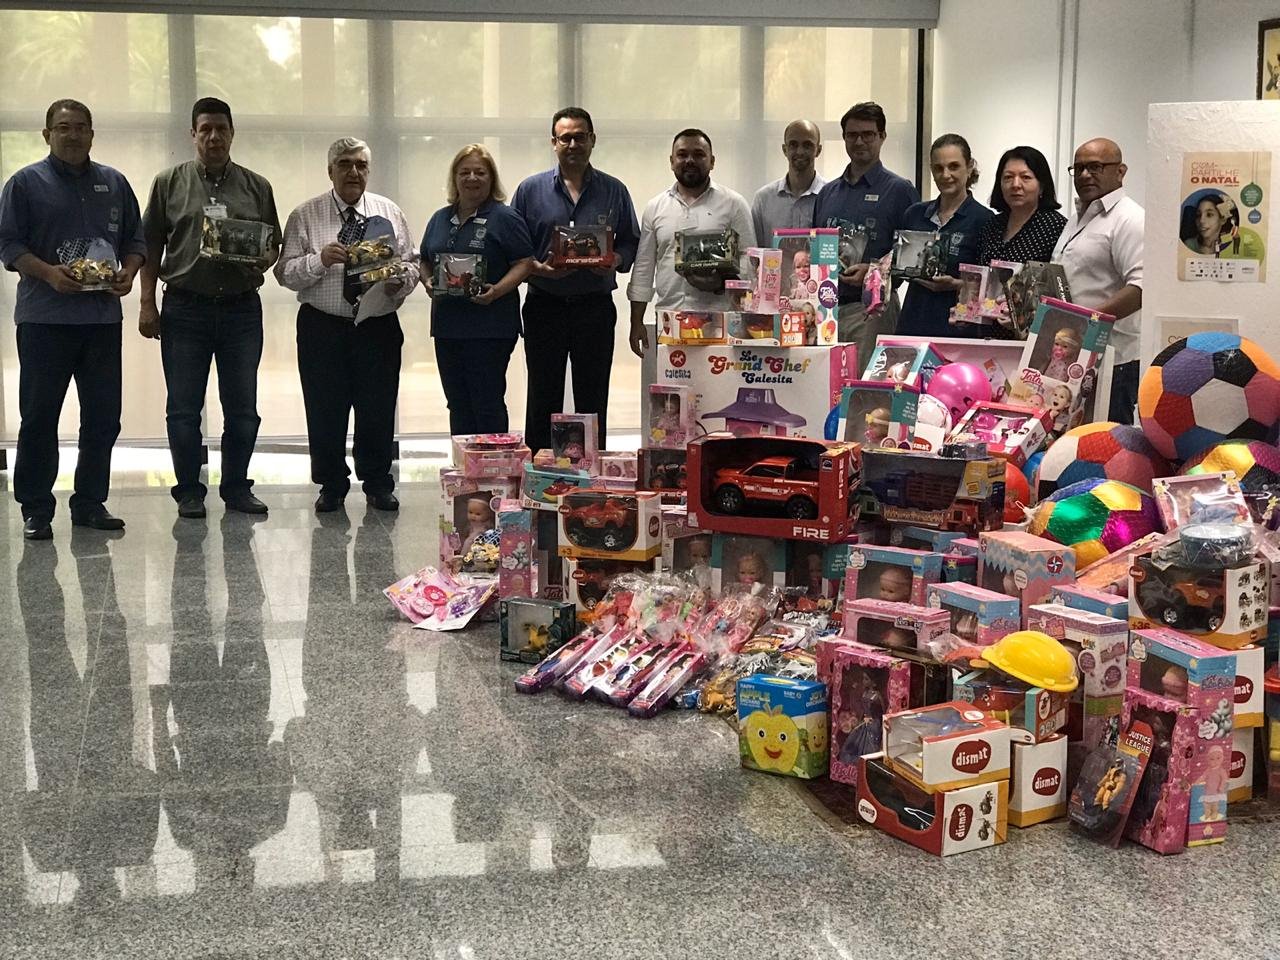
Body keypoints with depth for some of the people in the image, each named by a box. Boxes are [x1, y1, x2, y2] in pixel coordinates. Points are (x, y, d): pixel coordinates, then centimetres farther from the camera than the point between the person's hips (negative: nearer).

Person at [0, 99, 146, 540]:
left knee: (103, 416, 7)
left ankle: (90, 503, 18)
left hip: (103, 317, 4)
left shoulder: (114, 183, 14)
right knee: (38, 416, 0)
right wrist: (49, 273, -18)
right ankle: (36, 511, 8)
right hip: (44, 319, -4)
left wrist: (128, 272, -4)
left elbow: (135, 238, 17)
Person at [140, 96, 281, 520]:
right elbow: (151, 248, 5)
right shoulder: (170, 183, 5)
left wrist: (264, 260, -9)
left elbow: (274, 245, 14)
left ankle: (236, 488, 19)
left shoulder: (257, 187, 9)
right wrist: (147, 304, -2)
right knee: (183, 408, 3)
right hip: (185, 308, -1)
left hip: (242, 307, 1)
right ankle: (189, 492, 13)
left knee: (242, 408, 7)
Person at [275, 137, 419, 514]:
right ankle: (331, 486, 17)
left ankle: (378, 484, 20)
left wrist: (399, 279, -12)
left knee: (379, 410, 5)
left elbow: (412, 264, 10)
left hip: (378, 327, 1)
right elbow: (285, 272, -2)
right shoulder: (305, 216, 3)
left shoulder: (389, 213, 9)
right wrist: (320, 260, -19)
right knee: (325, 411, 3)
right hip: (323, 328, -1)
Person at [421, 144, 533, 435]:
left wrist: (497, 291, -22)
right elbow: (425, 262, 23)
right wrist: (427, 281, 1)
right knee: (457, 406, 10)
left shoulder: (505, 219, -3)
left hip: (490, 326, -6)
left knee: (487, 405, -5)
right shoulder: (440, 219, 16)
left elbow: (524, 263, -7)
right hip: (447, 325, 6)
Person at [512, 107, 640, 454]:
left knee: (593, 402, 5)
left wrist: (616, 261, -11)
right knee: (543, 399, 3)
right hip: (545, 305, 0)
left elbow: (631, 242, 10)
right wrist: (537, 268, -14)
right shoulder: (531, 190, 5)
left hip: (596, 306, 1)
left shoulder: (613, 191, 7)